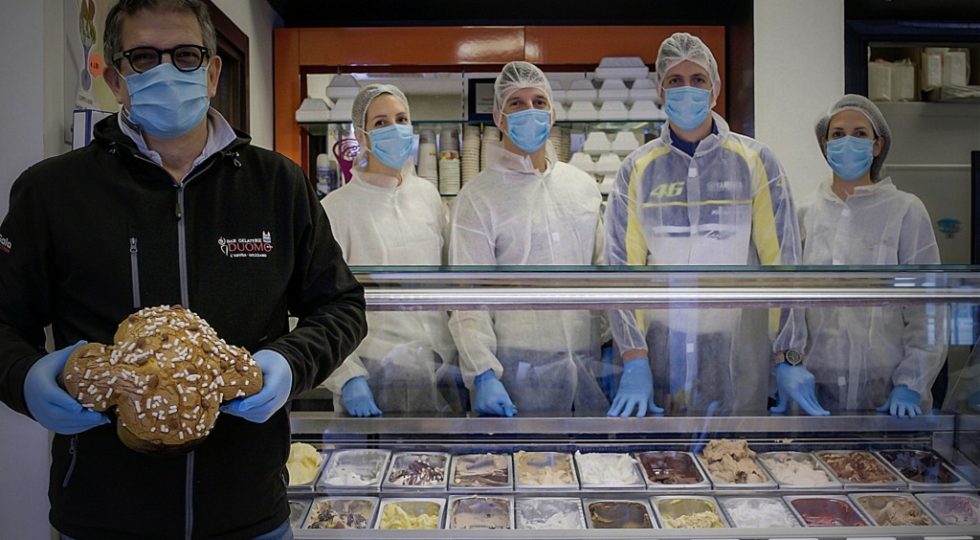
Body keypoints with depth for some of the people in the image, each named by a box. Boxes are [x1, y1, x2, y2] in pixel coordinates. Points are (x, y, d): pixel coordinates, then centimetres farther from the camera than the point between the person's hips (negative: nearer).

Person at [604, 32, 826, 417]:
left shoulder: (755, 162, 1)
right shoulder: (638, 169, 2)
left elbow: (782, 261, -2)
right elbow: (622, 266, -2)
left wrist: (789, 358, -6)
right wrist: (634, 362, -9)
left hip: (739, 358, 0)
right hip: (660, 354, 1)